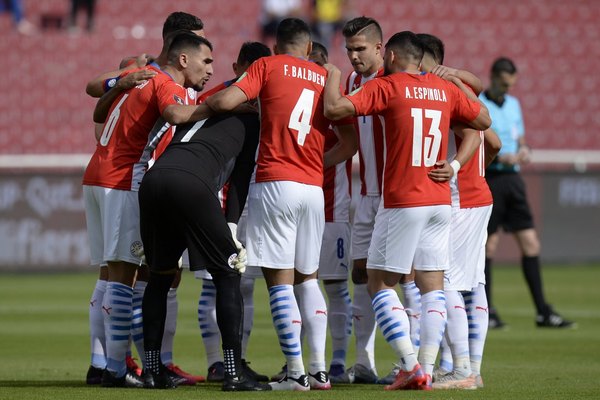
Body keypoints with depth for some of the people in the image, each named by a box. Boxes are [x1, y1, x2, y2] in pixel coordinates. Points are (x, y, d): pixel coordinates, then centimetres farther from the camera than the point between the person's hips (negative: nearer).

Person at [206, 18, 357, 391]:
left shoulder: (268, 66, 3)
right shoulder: (326, 78, 15)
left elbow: (226, 101, -10)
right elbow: (350, 143, 14)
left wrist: (197, 106, 10)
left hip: (275, 184, -4)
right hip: (314, 190, 4)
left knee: (280, 280, -2)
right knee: (307, 278, 17)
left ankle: (296, 373, -5)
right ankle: (319, 369, 11)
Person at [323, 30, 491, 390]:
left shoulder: (386, 86, -7)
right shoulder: (446, 89, 8)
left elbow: (334, 108, -13)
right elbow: (483, 121, 22)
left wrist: (333, 76, 5)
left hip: (402, 203, -5)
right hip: (440, 201, 5)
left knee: (380, 282, 3)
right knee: (432, 284, 6)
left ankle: (410, 365, -8)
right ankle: (427, 370, 1)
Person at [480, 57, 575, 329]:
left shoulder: (513, 104, 16)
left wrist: (523, 151, 1)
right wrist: (500, 157, -22)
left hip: (512, 178, 7)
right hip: (488, 180, -7)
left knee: (530, 244, 2)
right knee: (488, 246, -3)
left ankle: (543, 313, 3)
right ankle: (485, 312, 4)